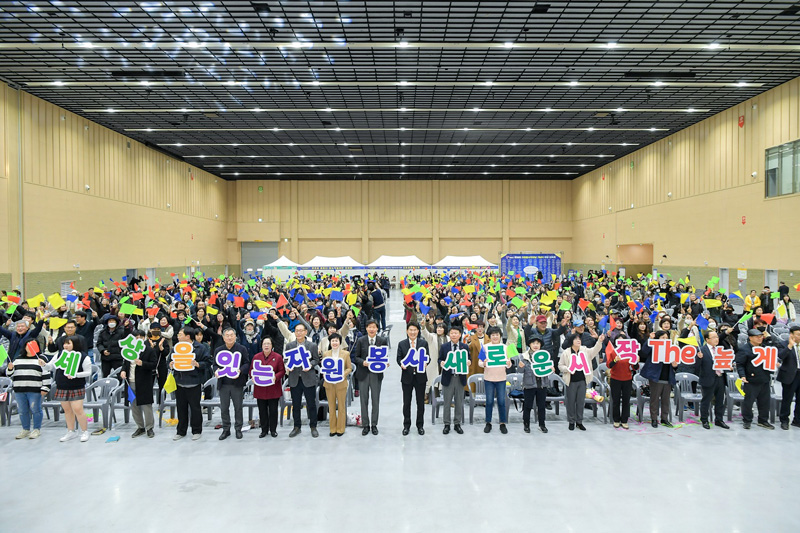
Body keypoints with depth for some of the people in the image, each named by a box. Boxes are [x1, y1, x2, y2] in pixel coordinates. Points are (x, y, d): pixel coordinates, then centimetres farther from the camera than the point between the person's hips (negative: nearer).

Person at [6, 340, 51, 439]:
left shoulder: (41, 359, 1)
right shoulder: (17, 360, 15)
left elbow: (46, 375, -3)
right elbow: (9, 374, 17)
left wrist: (45, 388, -9)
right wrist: (10, 368, -6)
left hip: (34, 390, -5)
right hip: (19, 390, 5)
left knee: (35, 410, -1)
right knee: (22, 411, 10)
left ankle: (37, 430, 9)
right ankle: (25, 430, 22)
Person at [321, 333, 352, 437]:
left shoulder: (346, 354, 0)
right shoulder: (325, 354, 5)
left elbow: (349, 368, 3)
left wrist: (343, 374, -14)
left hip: (341, 384, -1)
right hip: (329, 384, 2)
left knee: (341, 406, 5)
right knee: (331, 407, 8)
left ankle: (340, 429, 16)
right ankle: (332, 429, 18)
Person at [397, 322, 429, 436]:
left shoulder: (424, 343, 4)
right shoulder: (401, 344, 3)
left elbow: (428, 357, 2)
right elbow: (399, 358, 3)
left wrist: (425, 363, -20)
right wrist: (401, 364, -19)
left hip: (420, 376, 0)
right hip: (407, 376, 0)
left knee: (420, 402, 8)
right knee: (406, 403, 7)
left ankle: (420, 425, 21)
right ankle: (406, 425, 20)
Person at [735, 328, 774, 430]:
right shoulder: (743, 349, -8)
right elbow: (739, 364, -11)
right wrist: (742, 375, -21)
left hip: (764, 380, 6)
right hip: (751, 380, -6)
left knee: (765, 401, 13)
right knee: (748, 401, -1)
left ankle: (763, 420, 27)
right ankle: (746, 421, 13)